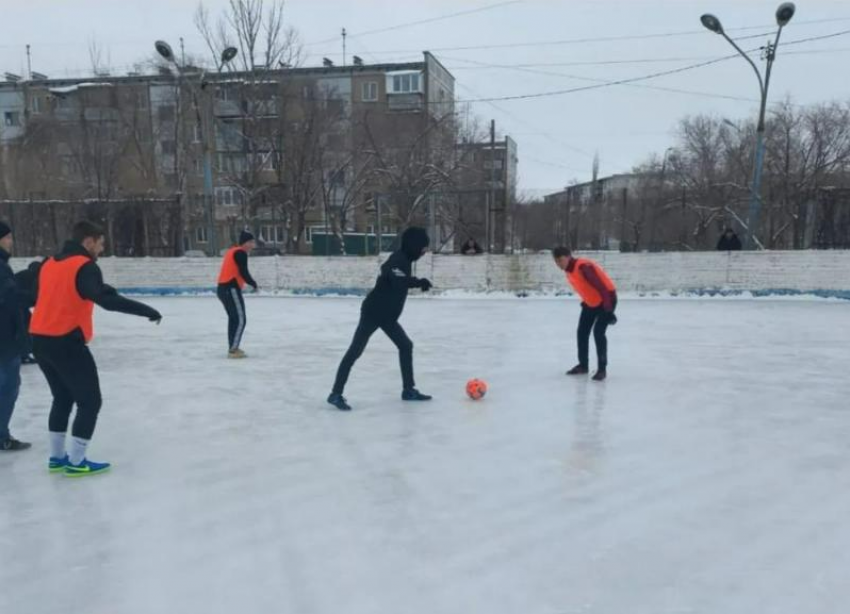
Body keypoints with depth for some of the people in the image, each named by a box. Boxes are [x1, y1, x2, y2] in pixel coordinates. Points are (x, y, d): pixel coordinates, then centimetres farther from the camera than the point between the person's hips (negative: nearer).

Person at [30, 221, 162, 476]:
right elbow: (107, 300, -28)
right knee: (90, 401, 2)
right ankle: (76, 462, 5)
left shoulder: (49, 264, 12)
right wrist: (146, 310, -29)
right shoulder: (85, 266, -14)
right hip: (66, 343, -9)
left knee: (63, 398, 21)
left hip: (40, 340, 9)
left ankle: (56, 458, 27)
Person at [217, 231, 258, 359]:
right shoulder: (241, 253, -10)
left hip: (223, 288, 10)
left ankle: (232, 348, 24)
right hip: (231, 289, -10)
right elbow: (244, 273, -16)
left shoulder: (233, 251, 19)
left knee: (234, 318, 18)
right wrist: (254, 284, -4)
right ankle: (233, 350, -8)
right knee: (240, 320, -7)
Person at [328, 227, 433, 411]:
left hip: (387, 315, 10)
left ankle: (409, 390, 20)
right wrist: (419, 282, -24)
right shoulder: (398, 259, -19)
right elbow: (398, 281, -35)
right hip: (373, 313, -10)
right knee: (355, 350, -8)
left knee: (406, 345, 11)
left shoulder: (405, 259, 10)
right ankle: (336, 394, -4)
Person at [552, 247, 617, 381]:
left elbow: (601, 287, -31)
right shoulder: (568, 271, -1)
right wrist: (585, 302, 17)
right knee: (582, 332, 9)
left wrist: (608, 310, -30)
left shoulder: (583, 267, -30)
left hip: (606, 299, -9)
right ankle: (583, 365, 23)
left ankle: (602, 368, -5)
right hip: (591, 302, 9)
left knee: (598, 333, -16)